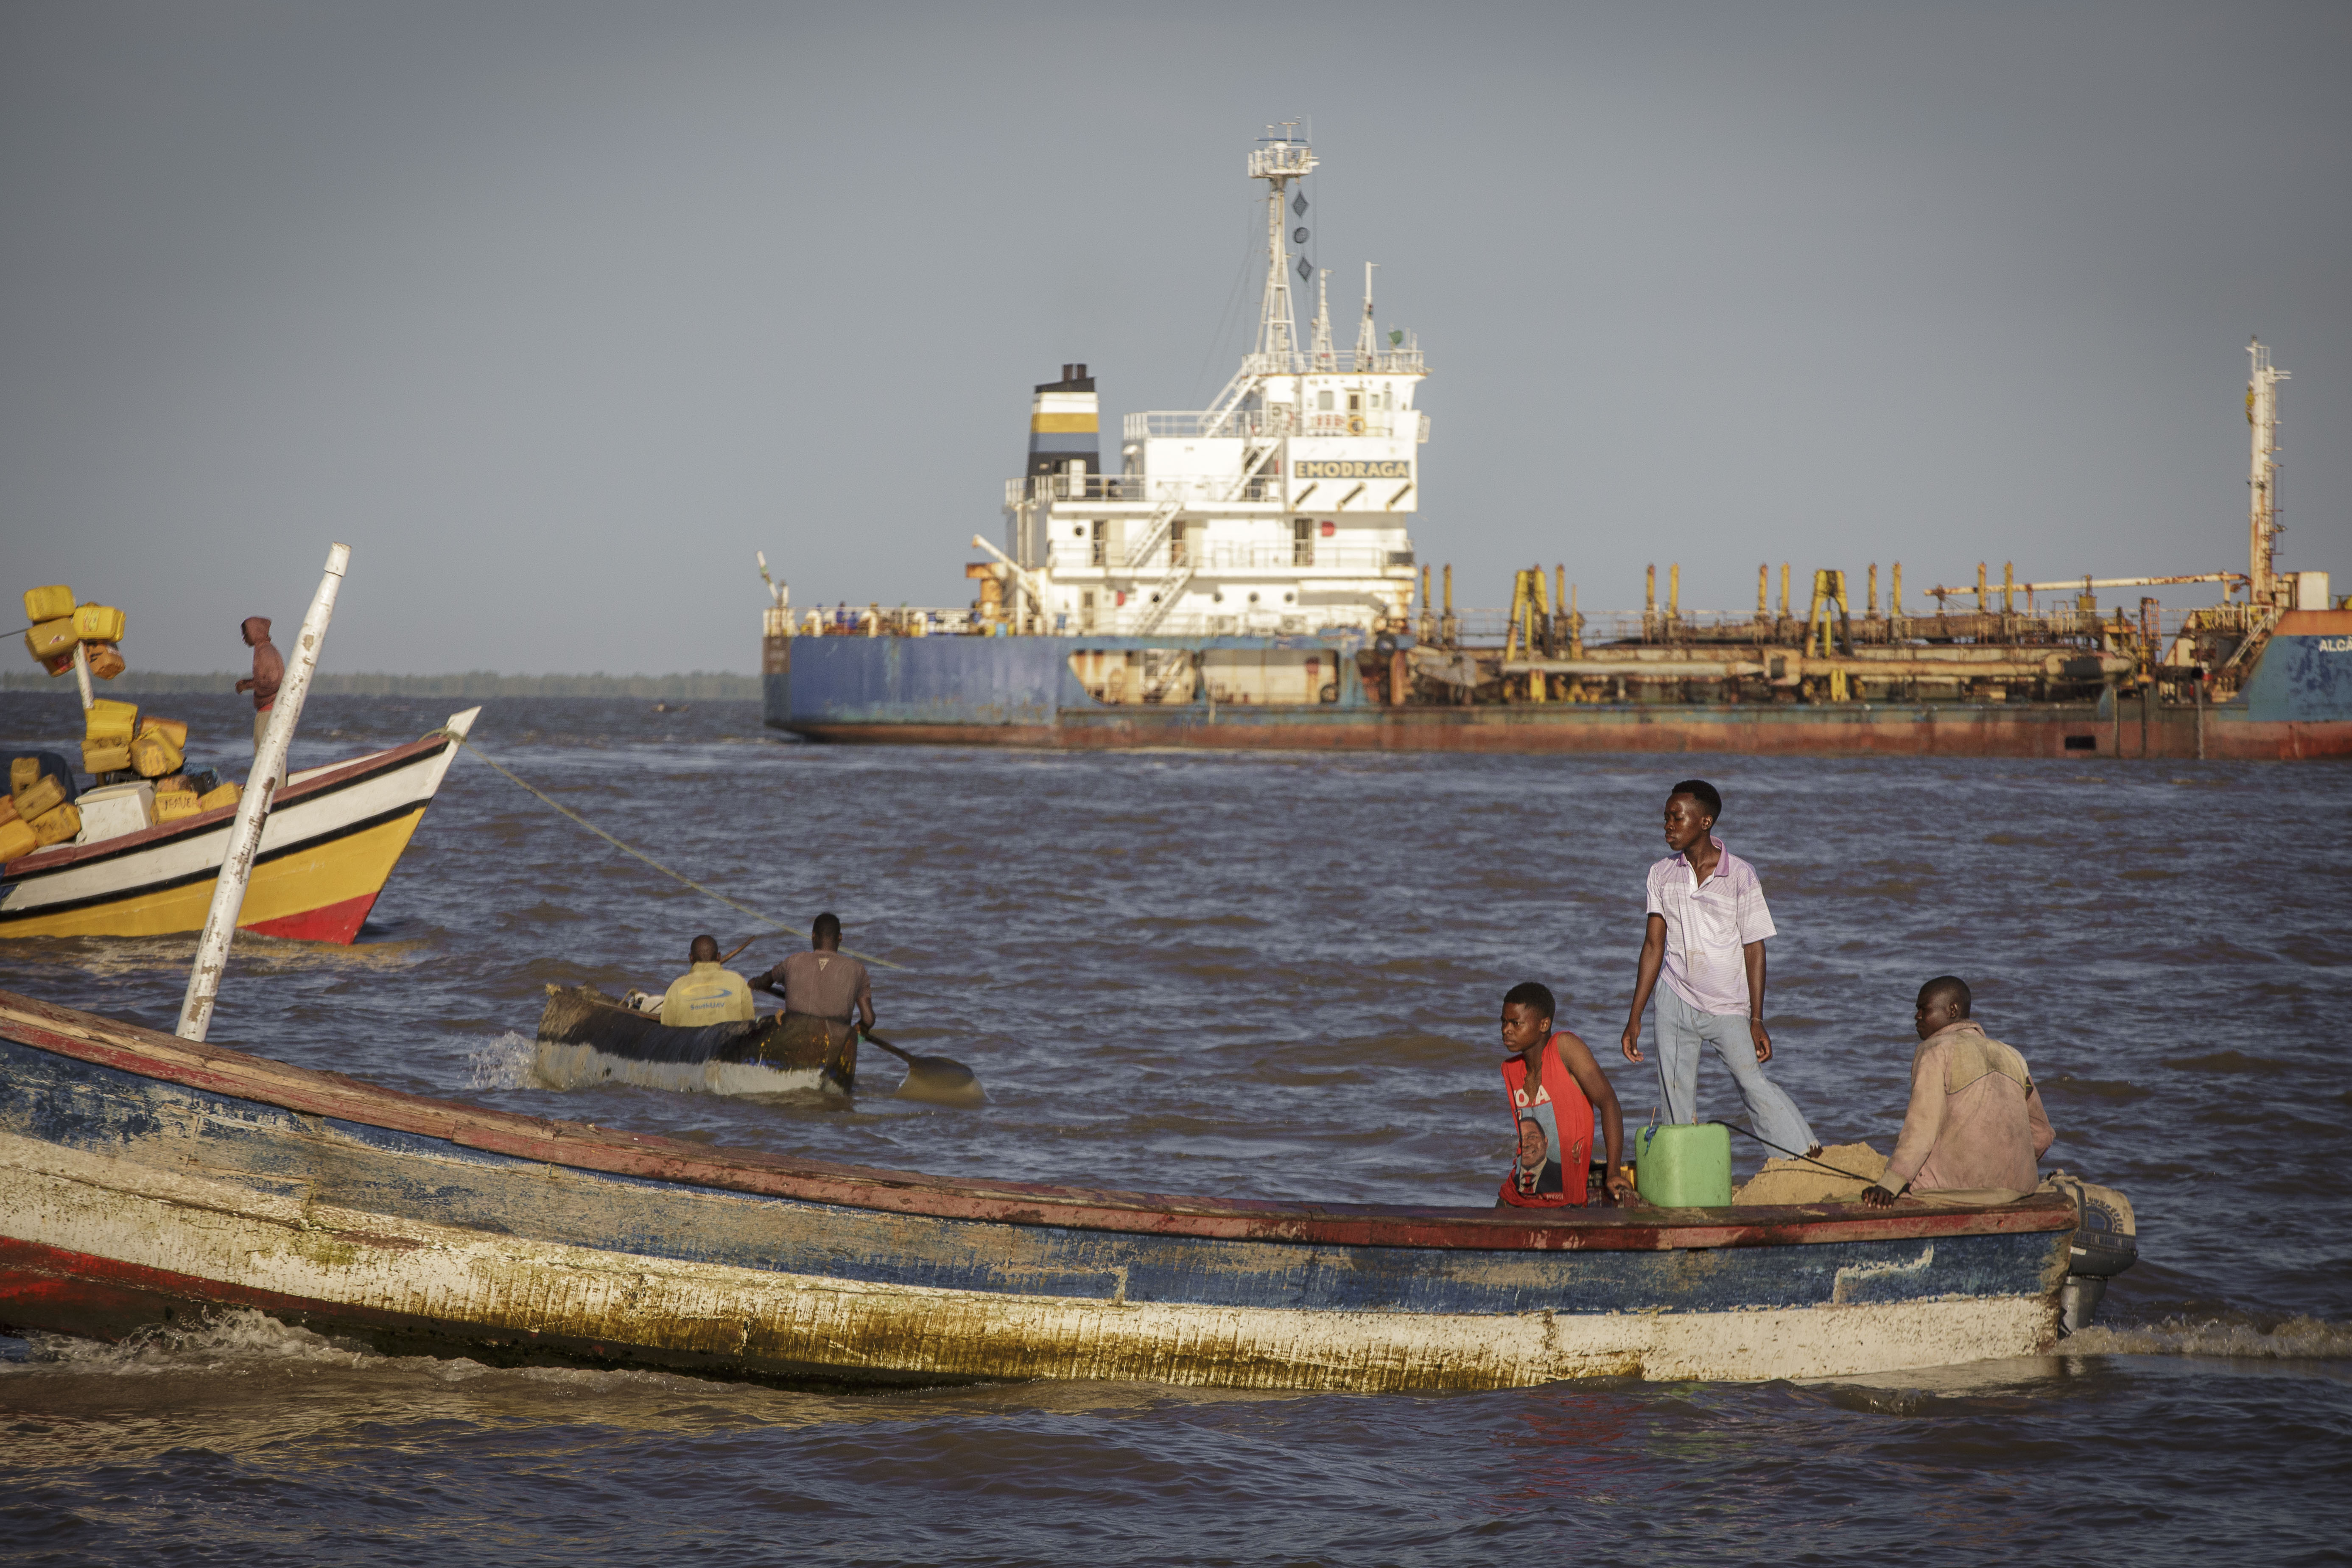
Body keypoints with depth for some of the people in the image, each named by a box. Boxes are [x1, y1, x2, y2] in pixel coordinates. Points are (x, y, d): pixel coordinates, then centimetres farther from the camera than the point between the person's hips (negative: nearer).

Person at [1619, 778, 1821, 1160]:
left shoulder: (1740, 876, -7)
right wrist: (1635, 1018, 4)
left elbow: (1754, 949, -4)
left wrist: (1757, 1021, -8)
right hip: (1676, 999, 3)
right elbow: (1654, 945, 8)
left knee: (1752, 1082, -10)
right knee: (1675, 1096, 0)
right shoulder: (1662, 875, 4)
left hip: (1727, 1007, -3)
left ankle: (1808, 1158, -2)